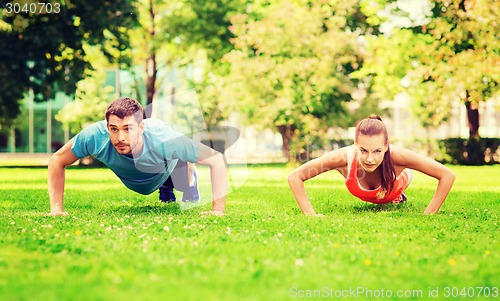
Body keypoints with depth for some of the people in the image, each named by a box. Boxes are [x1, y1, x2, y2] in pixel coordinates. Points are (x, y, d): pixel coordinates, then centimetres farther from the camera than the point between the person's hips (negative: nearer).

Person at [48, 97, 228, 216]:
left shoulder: (164, 141, -50)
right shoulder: (95, 136, -45)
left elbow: (216, 160, -39)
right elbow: (57, 161, -26)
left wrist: (218, 209, -42)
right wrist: (56, 208, -32)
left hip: (169, 167, -2)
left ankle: (191, 182, 53)